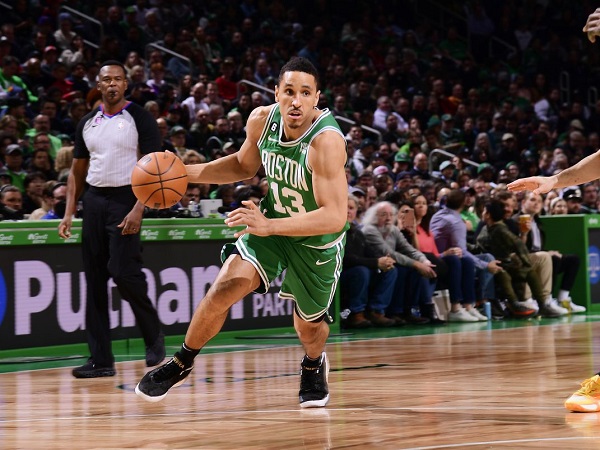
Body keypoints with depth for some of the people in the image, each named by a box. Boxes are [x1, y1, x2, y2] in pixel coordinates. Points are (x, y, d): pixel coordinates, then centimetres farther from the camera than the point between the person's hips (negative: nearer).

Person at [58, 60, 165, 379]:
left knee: (123, 272, -16)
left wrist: (138, 210, -19)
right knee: (94, 279, 3)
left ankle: (154, 335, 8)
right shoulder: (88, 123, 12)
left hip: (125, 198, -6)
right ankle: (101, 360, 6)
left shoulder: (139, 118, -4)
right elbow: (77, 171, 18)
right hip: (94, 200, 6)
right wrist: (69, 213, 8)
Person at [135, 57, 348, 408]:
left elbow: (335, 217, -40)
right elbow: (244, 165, 8)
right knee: (225, 288, -16)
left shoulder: (326, 141, -34)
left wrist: (269, 226, -48)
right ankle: (182, 364, 7)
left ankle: (314, 365, 53)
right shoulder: (262, 120, -15)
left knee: (309, 324, 16)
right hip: (272, 222, 3)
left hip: (318, 242, -3)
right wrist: (186, 173, -5)